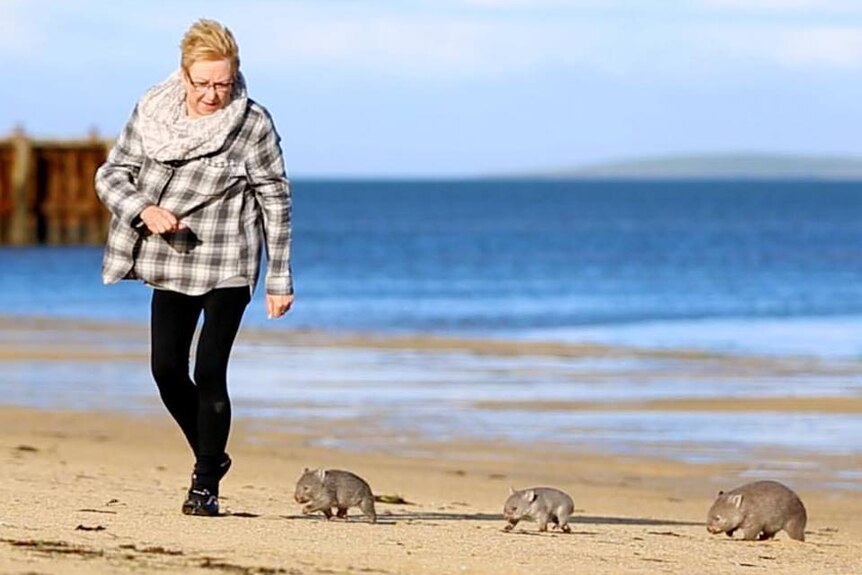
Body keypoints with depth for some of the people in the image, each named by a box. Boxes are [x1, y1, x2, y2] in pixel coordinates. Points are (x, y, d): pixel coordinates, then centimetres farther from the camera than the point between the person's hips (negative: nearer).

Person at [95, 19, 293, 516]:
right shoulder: (152, 113, -4)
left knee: (210, 373, -10)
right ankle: (210, 455, 26)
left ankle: (206, 484, 1)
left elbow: (275, 200, -5)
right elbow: (111, 175, 3)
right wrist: (144, 211, -18)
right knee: (168, 370, 2)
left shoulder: (252, 124, -12)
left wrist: (279, 279, -5)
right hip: (172, 262, 4)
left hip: (228, 268, -4)